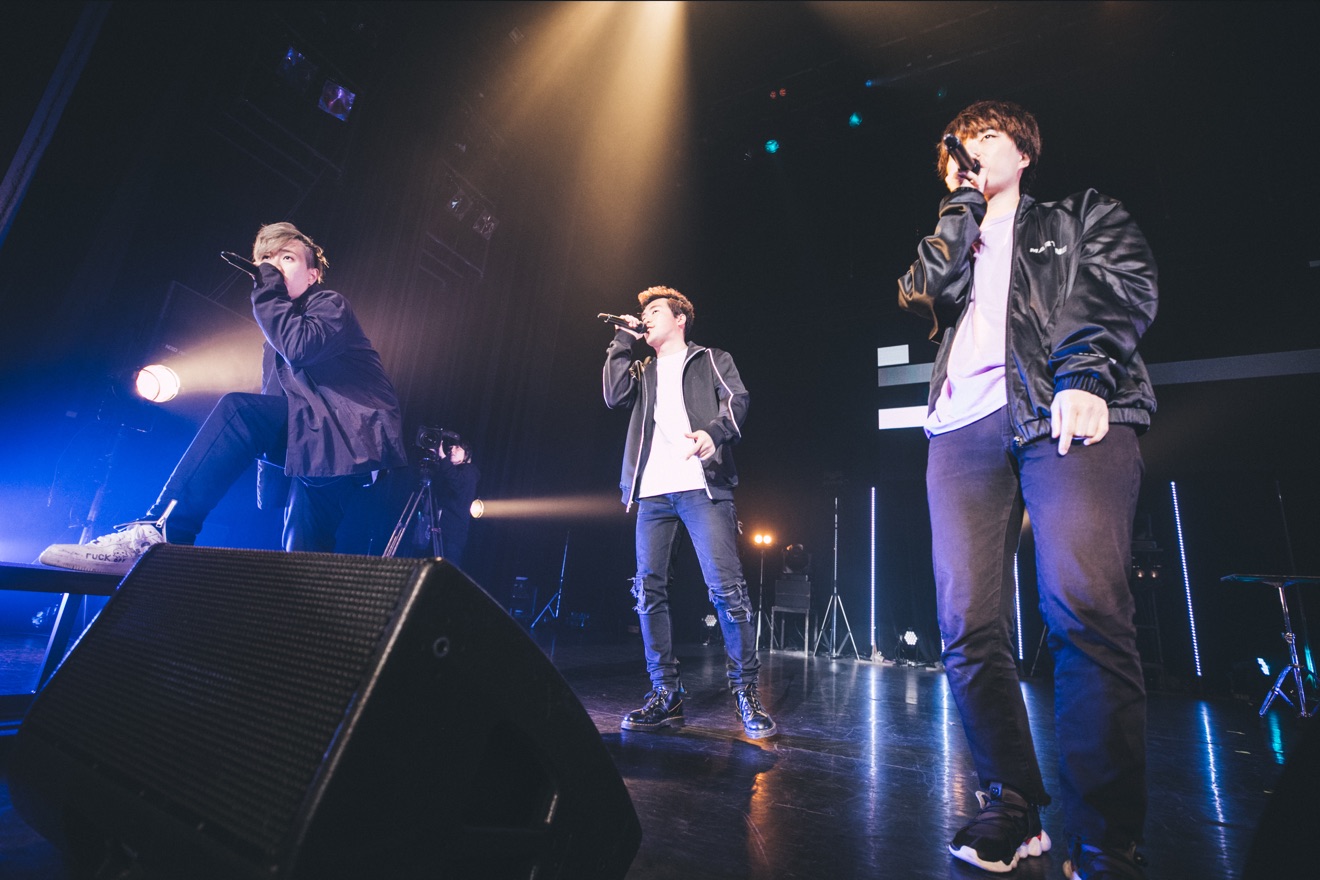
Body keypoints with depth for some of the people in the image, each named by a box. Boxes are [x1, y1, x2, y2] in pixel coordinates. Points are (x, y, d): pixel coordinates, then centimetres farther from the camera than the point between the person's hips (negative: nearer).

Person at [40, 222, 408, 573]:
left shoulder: (331, 305, 4)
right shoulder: (275, 342, 24)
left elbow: (301, 348, -20)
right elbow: (274, 407, 19)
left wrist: (268, 291, -5)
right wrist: (270, 485, 11)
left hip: (351, 436, -8)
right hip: (311, 447, 8)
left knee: (237, 409, -25)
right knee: (301, 568, -6)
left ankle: (158, 534, -27)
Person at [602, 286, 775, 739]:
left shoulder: (711, 360, 17)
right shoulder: (642, 370, 27)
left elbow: (736, 399, 0)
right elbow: (615, 397, 7)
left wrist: (714, 431, -21)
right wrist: (623, 341, 12)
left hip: (701, 486, -4)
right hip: (653, 491, 4)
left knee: (726, 587, -12)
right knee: (649, 590, -1)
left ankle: (746, 692, -1)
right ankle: (666, 695, 8)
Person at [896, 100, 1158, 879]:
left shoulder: (1081, 216, 26)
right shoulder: (952, 241, 33)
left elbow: (1125, 288, 7)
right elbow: (931, 294, 10)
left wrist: (1082, 378, -12)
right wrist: (963, 202, 16)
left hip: (1067, 413, -2)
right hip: (966, 426, 3)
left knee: (1085, 611, -21)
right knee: (969, 627, -8)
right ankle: (1013, 810, 7)